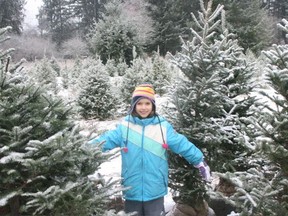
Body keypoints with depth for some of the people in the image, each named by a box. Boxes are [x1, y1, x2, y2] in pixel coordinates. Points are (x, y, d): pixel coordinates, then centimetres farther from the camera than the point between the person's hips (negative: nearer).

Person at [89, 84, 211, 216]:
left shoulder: (163, 126, -1)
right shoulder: (124, 126, 0)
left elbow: (182, 144, 1)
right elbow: (105, 140, -5)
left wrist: (199, 161, 2)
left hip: (155, 192, -1)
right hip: (132, 191, 1)